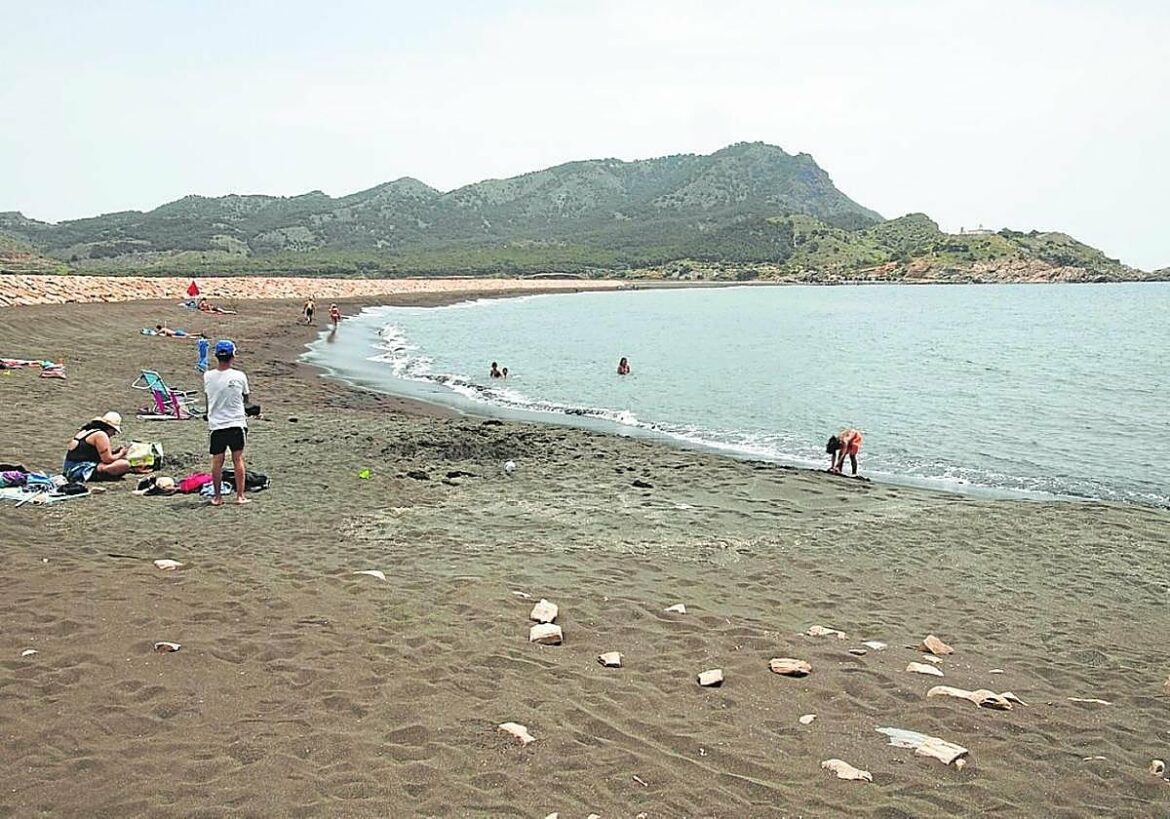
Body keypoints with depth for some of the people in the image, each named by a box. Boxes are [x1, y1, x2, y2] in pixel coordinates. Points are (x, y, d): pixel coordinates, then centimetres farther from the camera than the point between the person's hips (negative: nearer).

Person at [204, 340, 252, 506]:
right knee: (238, 459, 8)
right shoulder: (239, 376, -9)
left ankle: (217, 497, 13)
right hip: (237, 423, -1)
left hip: (216, 425, 1)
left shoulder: (208, 376, -6)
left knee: (217, 461, 8)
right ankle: (240, 496, 12)